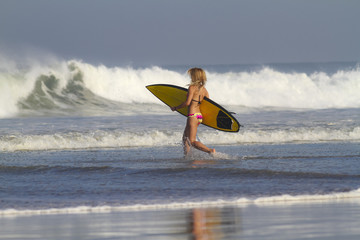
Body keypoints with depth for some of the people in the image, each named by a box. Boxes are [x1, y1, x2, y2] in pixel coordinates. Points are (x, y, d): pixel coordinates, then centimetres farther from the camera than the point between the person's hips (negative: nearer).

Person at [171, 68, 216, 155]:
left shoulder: (192, 87, -10)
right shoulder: (204, 90, 11)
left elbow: (187, 102, -16)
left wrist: (176, 108, -4)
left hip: (193, 116, -8)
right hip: (200, 116, 8)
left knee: (192, 141, -7)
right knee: (185, 138, 18)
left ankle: (210, 151, -19)